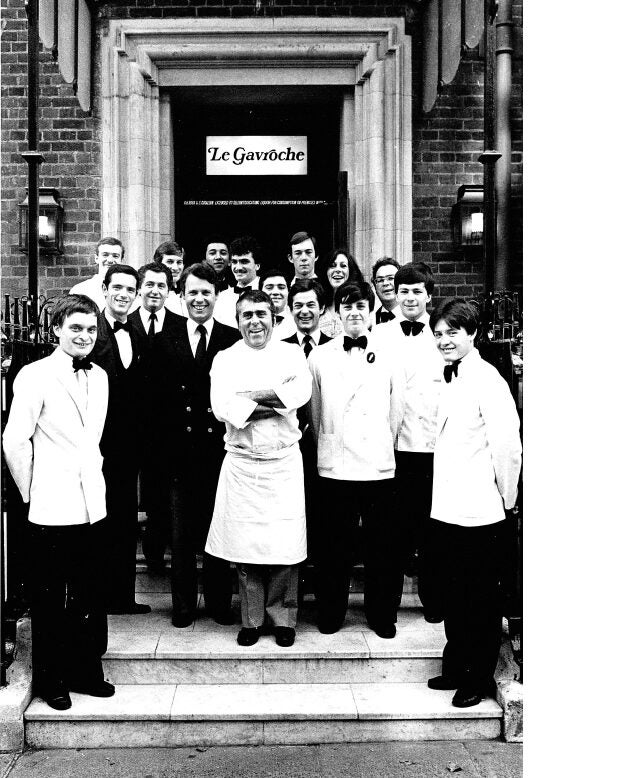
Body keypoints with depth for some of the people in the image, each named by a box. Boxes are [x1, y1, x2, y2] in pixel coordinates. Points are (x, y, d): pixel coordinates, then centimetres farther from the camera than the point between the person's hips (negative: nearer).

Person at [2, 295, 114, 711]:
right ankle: (51, 680, 22)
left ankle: (86, 671, 29)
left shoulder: (99, 377, 10)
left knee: (89, 595, 13)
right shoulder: (35, 376, -9)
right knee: (50, 598, 7)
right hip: (52, 507, -5)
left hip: (92, 503, 5)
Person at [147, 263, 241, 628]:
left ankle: (220, 603, 25)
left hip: (221, 451, -1)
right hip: (179, 453, 1)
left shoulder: (235, 340, 2)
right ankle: (183, 605, 25)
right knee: (182, 535, 10)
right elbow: (155, 398, 3)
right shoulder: (164, 341, 5)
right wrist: (162, 445, -3)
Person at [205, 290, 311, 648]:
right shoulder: (225, 359, 6)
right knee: (245, 542, 4)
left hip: (284, 462, 0)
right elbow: (222, 408, -9)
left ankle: (283, 618, 18)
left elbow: (302, 390, -12)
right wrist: (278, 403, -12)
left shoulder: (291, 353, 8)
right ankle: (252, 619, 20)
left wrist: (249, 396, -14)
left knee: (285, 543, 1)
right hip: (242, 464, 0)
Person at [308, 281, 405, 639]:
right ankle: (331, 613, 24)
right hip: (334, 466, 0)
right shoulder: (320, 357, 5)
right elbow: (314, 411, 10)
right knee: (334, 544, 7)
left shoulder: (389, 357, 5)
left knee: (382, 544, 7)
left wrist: (383, 447, 12)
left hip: (379, 466, 0)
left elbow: (396, 412, 9)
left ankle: (382, 614, 23)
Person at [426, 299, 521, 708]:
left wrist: (506, 499, -9)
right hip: (448, 510, 8)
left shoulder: (487, 380, -15)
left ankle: (480, 679, 23)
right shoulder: (452, 379, 11)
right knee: (453, 596, 18)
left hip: (481, 515, -8)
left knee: (482, 601, 8)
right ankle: (456, 668, 34)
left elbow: (508, 446, -19)